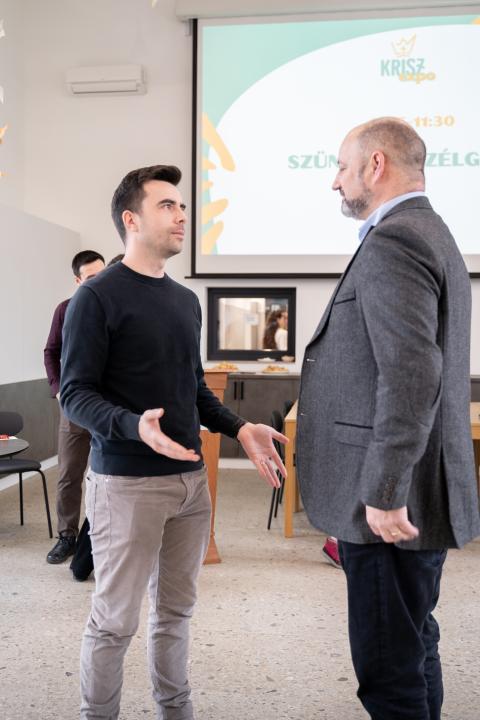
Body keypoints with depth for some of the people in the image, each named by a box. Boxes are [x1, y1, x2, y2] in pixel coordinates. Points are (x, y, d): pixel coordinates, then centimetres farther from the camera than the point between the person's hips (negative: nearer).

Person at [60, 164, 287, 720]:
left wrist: (241, 429, 6)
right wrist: (134, 426, -29)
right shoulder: (97, 298, -8)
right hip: (127, 483, -6)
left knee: (176, 610, 18)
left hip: (190, 478, 7)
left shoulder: (186, 300, 12)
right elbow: (75, 394, -12)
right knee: (115, 621, 5)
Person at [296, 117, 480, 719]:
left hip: (391, 504, -10)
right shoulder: (428, 234, 16)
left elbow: (411, 377, -26)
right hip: (411, 498, 10)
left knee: (391, 668, 3)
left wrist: (383, 494, -22)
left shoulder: (392, 242, -16)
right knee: (412, 646, 22)